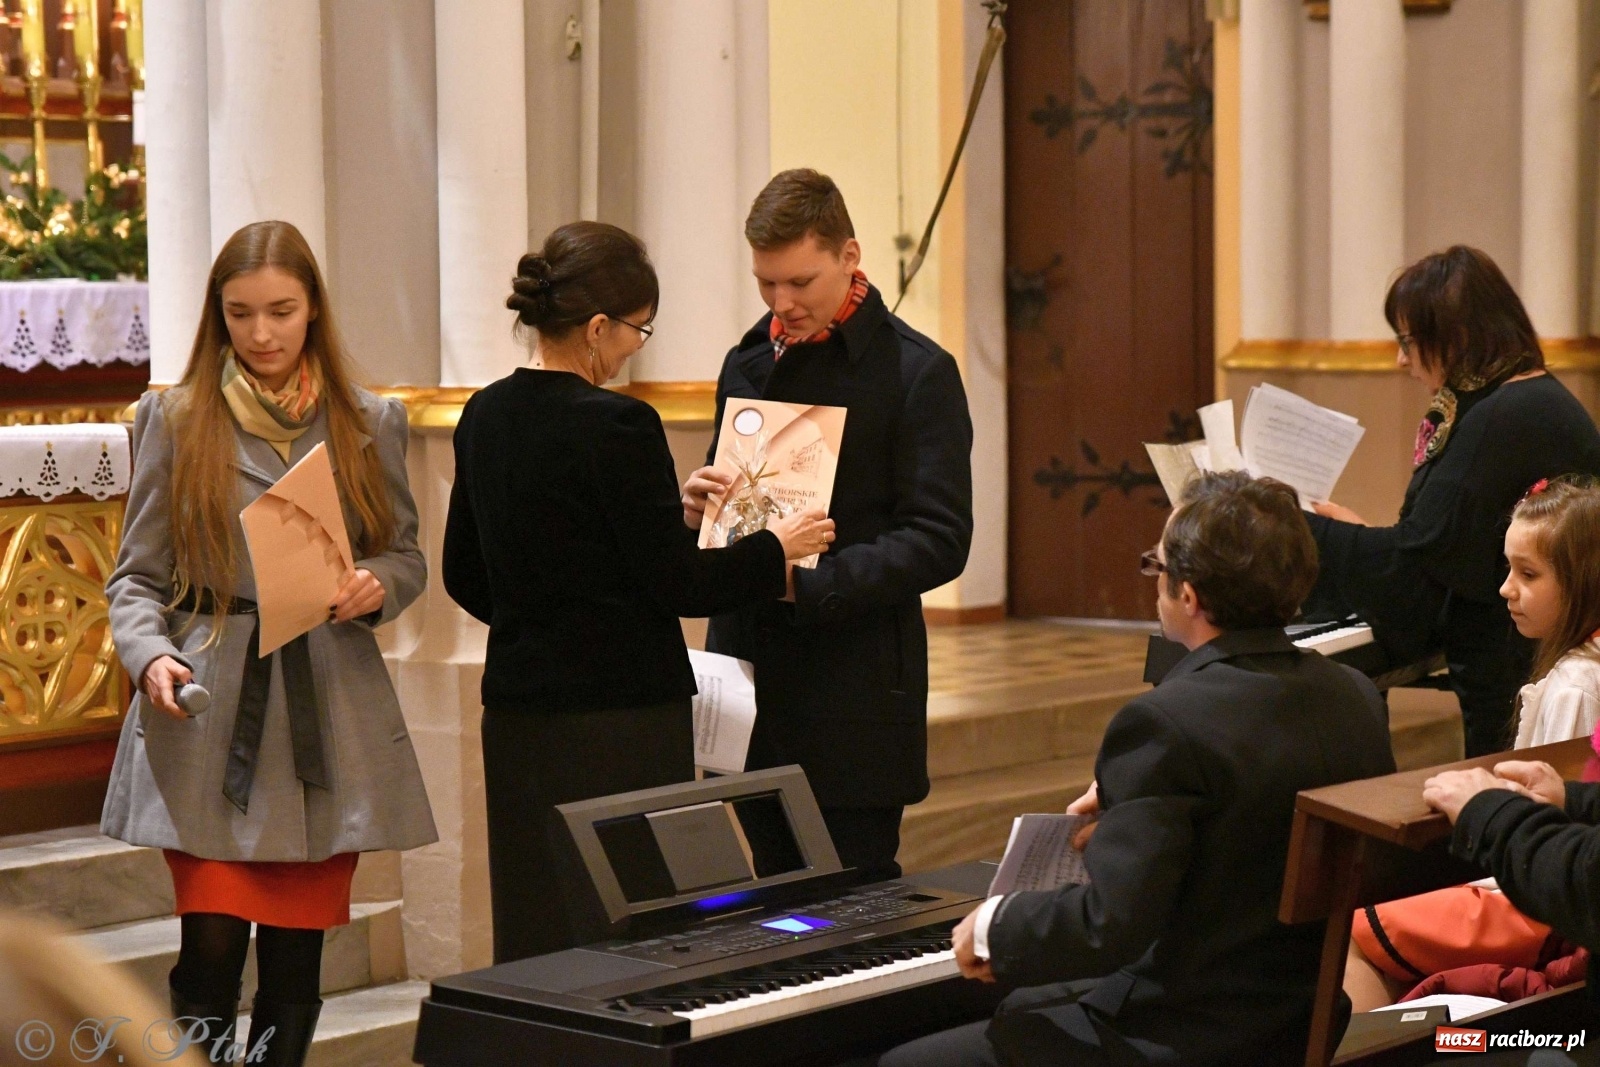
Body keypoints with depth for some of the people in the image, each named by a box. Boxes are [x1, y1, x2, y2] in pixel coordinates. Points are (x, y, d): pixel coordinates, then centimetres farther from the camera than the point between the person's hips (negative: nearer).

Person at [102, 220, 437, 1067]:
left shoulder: (369, 424, 9)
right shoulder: (175, 420, 5)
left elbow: (409, 557, 14)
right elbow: (136, 575, 5)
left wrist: (377, 586, -8)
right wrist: (150, 655, -14)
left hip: (330, 718, 2)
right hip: (211, 718, -2)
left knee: (296, 958, 5)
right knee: (212, 945, -10)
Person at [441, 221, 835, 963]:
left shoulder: (484, 416, 6)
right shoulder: (618, 427, -17)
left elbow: (464, 577, 15)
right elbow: (678, 585, -13)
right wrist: (775, 548, 2)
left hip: (518, 712, 8)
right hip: (620, 719, -8)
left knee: (533, 936, 12)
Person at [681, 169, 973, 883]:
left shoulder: (918, 373, -7)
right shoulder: (749, 363, 13)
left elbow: (938, 541, -12)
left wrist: (807, 582, -22)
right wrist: (698, 506, -1)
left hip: (856, 694, -6)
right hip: (751, 673, 6)